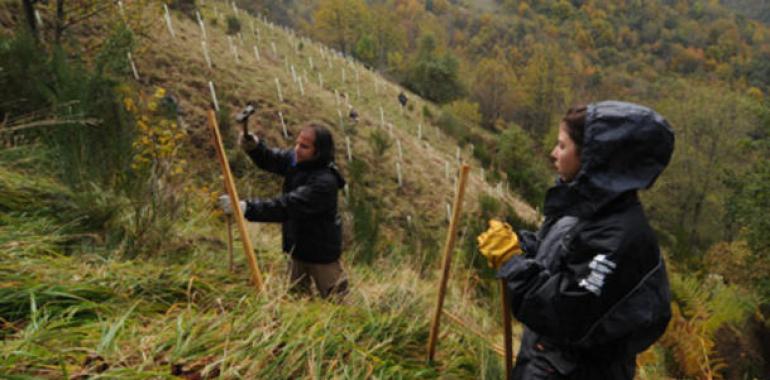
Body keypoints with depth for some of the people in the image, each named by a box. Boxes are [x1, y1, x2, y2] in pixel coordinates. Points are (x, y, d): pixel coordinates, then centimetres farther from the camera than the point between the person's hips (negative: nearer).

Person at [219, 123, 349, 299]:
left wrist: (247, 208, -44)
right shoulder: (295, 159, -6)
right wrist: (254, 146, -18)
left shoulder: (324, 182, -31)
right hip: (298, 248, 8)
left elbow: (286, 206, -38)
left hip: (321, 253, -7)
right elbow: (271, 160, 6)